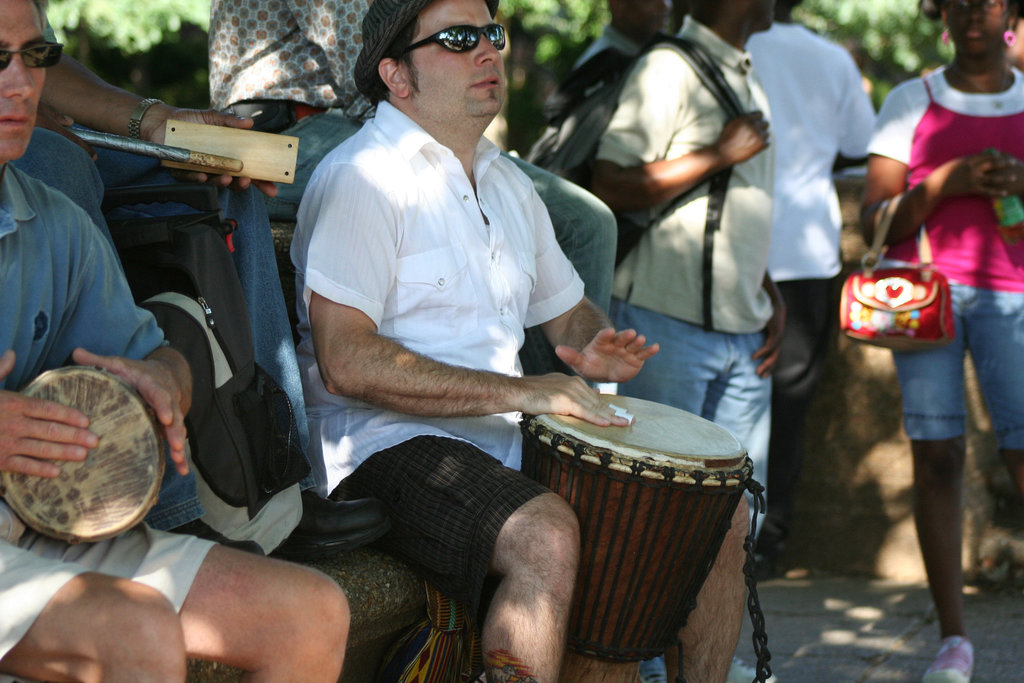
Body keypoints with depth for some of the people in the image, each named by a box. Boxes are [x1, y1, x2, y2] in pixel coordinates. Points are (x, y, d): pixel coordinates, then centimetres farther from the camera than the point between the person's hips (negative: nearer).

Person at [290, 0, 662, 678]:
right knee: (547, 536, -35)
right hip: (388, 445, -9)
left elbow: (568, 312, 30)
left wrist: (597, 351, 3)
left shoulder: (508, 183, 18)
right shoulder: (362, 177, -10)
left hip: (509, 443, 9)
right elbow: (346, 363, -20)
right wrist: (520, 391, -22)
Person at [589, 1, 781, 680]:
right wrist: (717, 155, -15)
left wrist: (772, 301, 13)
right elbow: (610, 189, -16)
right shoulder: (668, 71, -8)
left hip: (743, 342, 8)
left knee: (733, 524, 4)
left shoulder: (749, 82, 19)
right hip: (666, 326, -8)